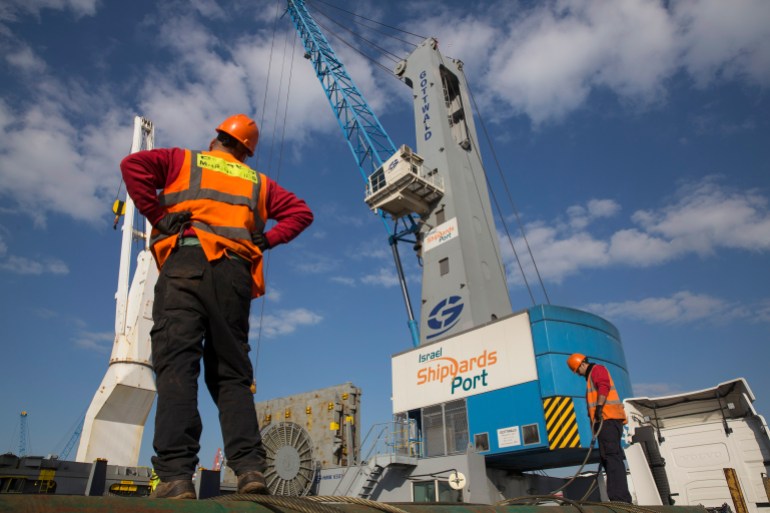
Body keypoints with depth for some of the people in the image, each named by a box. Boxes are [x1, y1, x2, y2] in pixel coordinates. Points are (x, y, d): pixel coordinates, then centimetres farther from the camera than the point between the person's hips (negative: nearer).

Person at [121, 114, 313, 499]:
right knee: (231, 372, 2)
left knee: (176, 364, -11)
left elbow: (133, 164, 5)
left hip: (186, 263, -2)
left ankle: (176, 475, -22)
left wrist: (158, 217, 6)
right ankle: (249, 468, -10)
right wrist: (265, 240, 15)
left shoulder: (182, 160, 23)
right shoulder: (258, 181, 29)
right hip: (235, 272, 2)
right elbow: (301, 212, 22)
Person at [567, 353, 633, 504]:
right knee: (612, 457, 8)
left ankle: (619, 497, -21)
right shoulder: (591, 377, 31)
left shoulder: (597, 369, 2)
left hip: (608, 418, -11)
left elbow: (604, 386, -16)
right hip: (607, 420, 11)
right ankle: (622, 498, 9)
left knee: (611, 456, -16)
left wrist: (599, 407, -26)